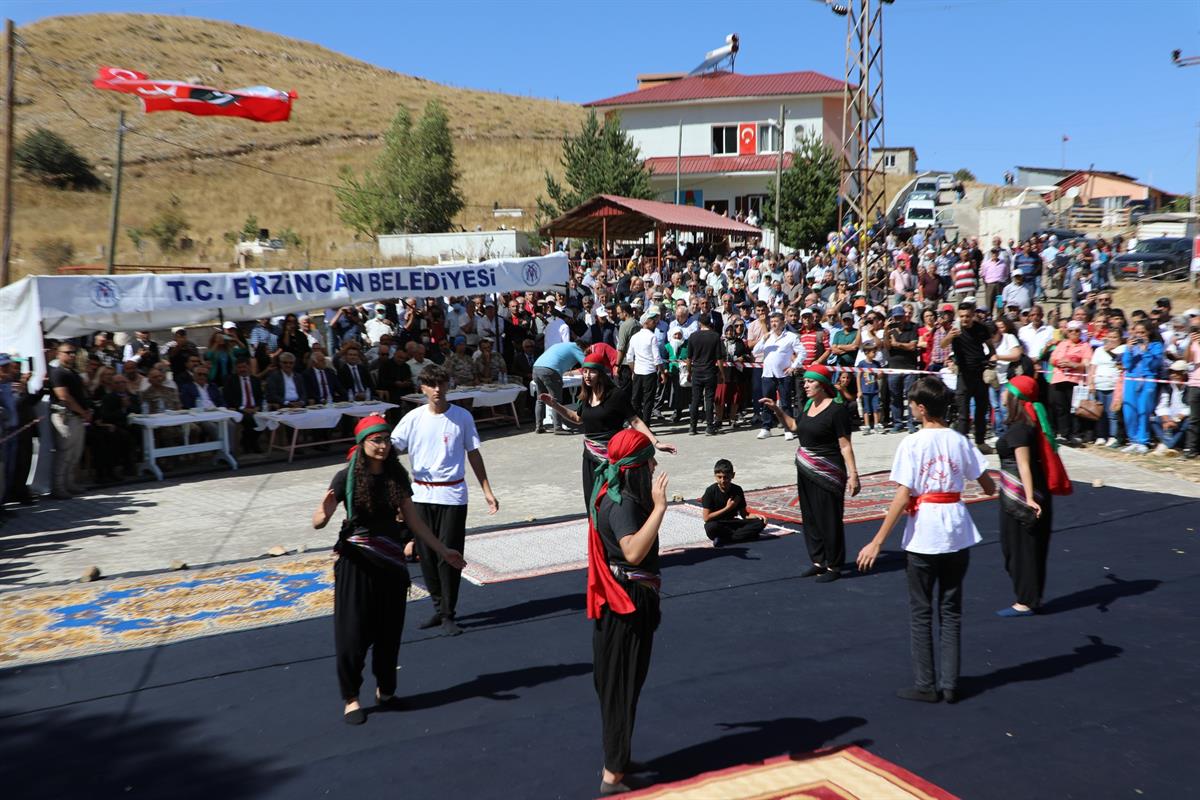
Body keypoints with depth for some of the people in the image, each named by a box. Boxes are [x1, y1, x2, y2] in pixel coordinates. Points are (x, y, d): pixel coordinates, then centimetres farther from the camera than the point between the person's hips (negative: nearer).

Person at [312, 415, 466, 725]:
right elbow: (317, 522, -16)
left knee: (389, 630, 10)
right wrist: (324, 513, -40)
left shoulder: (397, 475, 1)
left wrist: (441, 550, 11)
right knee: (352, 632, 0)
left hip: (391, 561, 4)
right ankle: (351, 699, 15)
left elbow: (412, 519, 9)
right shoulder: (347, 478, -10)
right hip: (356, 562, -3)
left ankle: (385, 690, 29)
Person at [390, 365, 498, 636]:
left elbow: (473, 454, 6)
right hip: (421, 495, 2)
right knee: (426, 555, 8)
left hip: (452, 495, -2)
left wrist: (487, 491, 5)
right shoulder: (414, 418, 0)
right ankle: (439, 607, 25)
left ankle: (448, 615, 7)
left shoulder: (462, 417, -1)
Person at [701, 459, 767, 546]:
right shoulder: (711, 491, -11)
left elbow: (744, 514, 6)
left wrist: (756, 516, -15)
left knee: (760, 523, -18)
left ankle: (723, 540, -25)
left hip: (732, 524, 5)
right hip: (717, 526, -5)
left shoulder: (737, 490, 1)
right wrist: (727, 508, -16)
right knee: (711, 527, -41)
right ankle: (742, 535, -19)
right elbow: (706, 518, -16)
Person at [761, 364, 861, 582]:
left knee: (829, 519, 0)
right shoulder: (809, 405, 9)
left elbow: (845, 446, -17)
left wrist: (853, 474, -20)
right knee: (810, 517, 15)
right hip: (806, 471, 9)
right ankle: (818, 562, 28)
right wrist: (776, 410, 15)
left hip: (827, 474, -9)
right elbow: (793, 426, 26)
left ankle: (834, 567, 12)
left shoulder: (837, 409, -15)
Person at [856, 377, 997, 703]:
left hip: (923, 536, -4)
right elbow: (989, 486, 7)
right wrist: (994, 490, 33)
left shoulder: (912, 443, -11)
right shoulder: (960, 441, 1)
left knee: (921, 613, 9)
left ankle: (925, 685, 13)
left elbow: (903, 495, -16)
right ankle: (950, 684, 16)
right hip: (957, 534, 4)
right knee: (951, 611, 14)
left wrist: (877, 541, -14)